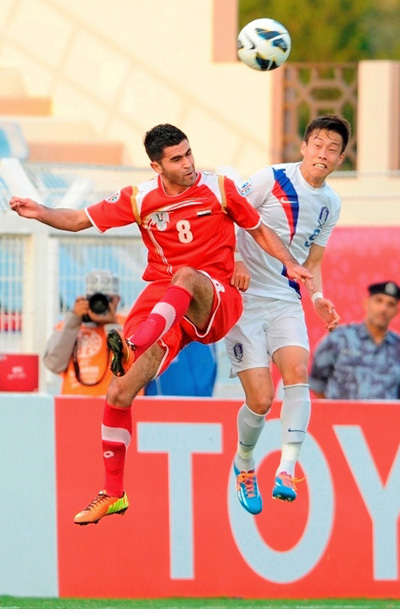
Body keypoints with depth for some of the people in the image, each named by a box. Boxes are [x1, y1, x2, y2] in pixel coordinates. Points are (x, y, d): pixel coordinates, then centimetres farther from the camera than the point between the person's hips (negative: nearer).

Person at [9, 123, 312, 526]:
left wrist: (289, 262, -3)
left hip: (215, 302, -3)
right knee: (118, 393, -8)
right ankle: (112, 494, 6)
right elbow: (80, 220, 8)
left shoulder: (219, 189, 0)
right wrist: (41, 213, -10)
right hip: (161, 303, 3)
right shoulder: (140, 200, 4)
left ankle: (133, 348, -63)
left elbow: (258, 230, 12)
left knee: (186, 277, -40)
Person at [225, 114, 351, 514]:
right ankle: (244, 464, 21)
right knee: (260, 399, -10)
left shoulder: (330, 204, 9)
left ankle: (287, 471, -28)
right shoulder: (271, 180, -9)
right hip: (245, 299, -4)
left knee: (297, 369, -25)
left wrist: (318, 297, -1)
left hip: (286, 301, 4)